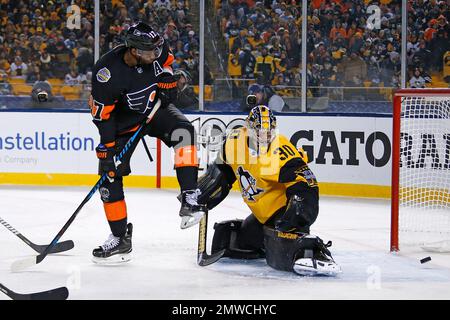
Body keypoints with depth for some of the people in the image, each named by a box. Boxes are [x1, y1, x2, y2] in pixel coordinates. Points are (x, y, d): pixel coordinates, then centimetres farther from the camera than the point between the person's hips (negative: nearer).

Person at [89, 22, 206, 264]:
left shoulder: (156, 51, -20)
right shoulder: (107, 72, -32)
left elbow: (167, 62, 8)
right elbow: (102, 115, -25)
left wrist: (167, 84, -1)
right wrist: (106, 149, -23)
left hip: (155, 108, 2)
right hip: (123, 120, -2)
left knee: (182, 131, -28)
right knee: (109, 175, -6)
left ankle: (190, 198, -28)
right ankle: (120, 239, 5)